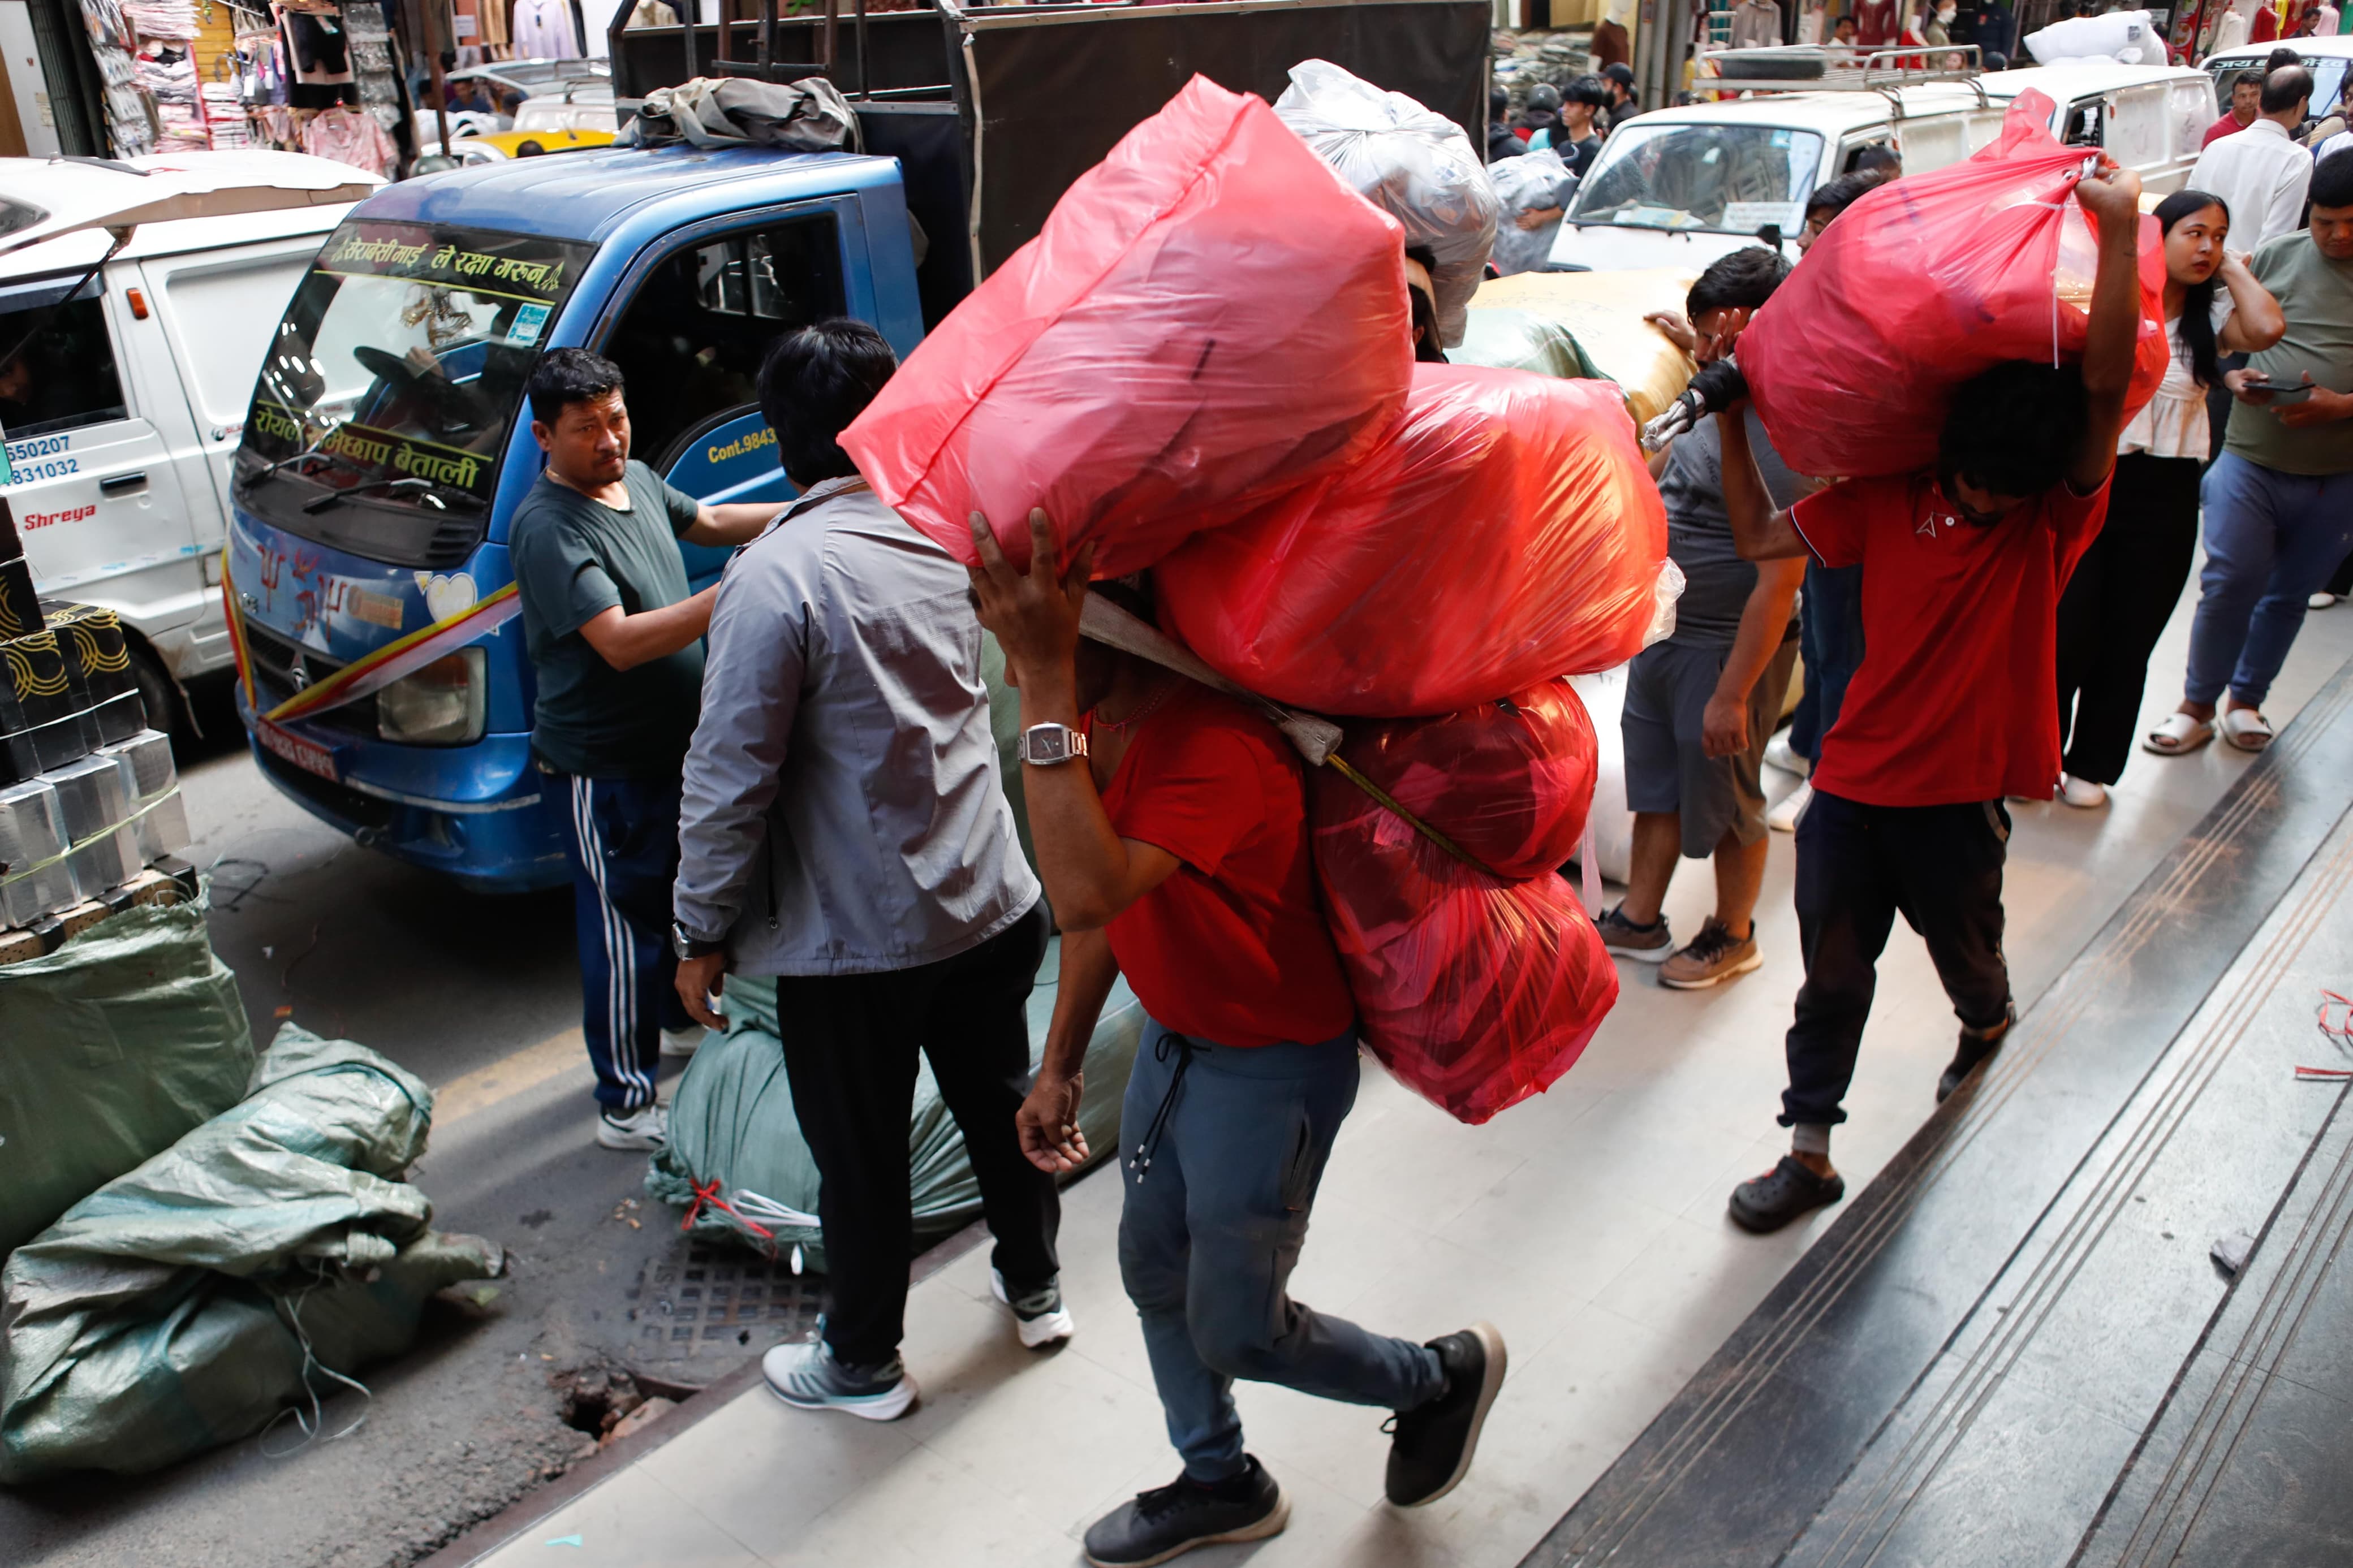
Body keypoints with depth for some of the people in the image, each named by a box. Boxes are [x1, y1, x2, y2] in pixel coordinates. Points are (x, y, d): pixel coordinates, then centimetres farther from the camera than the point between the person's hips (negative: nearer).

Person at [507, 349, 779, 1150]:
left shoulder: (637, 480, 4)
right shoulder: (548, 528, -25)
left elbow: (705, 521, 24)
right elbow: (620, 642, -34)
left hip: (677, 745, 9)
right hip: (603, 768, -9)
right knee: (623, 931, 0)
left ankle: (680, 1019, 50)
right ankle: (626, 1107, 12)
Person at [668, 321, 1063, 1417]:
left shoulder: (774, 575, -20)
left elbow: (730, 778, -19)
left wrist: (703, 932, -7)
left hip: (853, 935, -6)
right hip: (988, 901, 6)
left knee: (859, 1157, 12)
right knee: (999, 1100, 24)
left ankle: (862, 1365, 32)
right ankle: (1035, 1287, 44)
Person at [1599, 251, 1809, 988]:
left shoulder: (1784, 435, -26)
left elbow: (1778, 582, -28)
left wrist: (1732, 693, -27)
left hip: (1726, 647, -9)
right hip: (1666, 631, 9)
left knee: (1723, 798, 9)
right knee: (1655, 782, 19)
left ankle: (1732, 937, 30)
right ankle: (1638, 921, 36)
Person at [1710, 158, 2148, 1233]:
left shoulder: (2058, 512, -9)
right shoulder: (1886, 498, -1)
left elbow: (2106, 385, -24)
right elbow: (1759, 537, 6)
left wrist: (2120, 231, -32)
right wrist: (1731, 417, 2)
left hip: (1961, 792, -1)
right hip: (1854, 778, 2)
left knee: (1963, 952, 21)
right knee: (1832, 972, 8)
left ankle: (1987, 1026, 58)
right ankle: (1809, 1152, 21)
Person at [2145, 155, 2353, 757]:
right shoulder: (2275, 256, 2)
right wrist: (2234, 379, -11)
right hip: (2251, 457, 0)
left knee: (2290, 595, 12)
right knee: (2230, 583, -3)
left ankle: (2246, 698, 29)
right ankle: (2198, 705, 13)